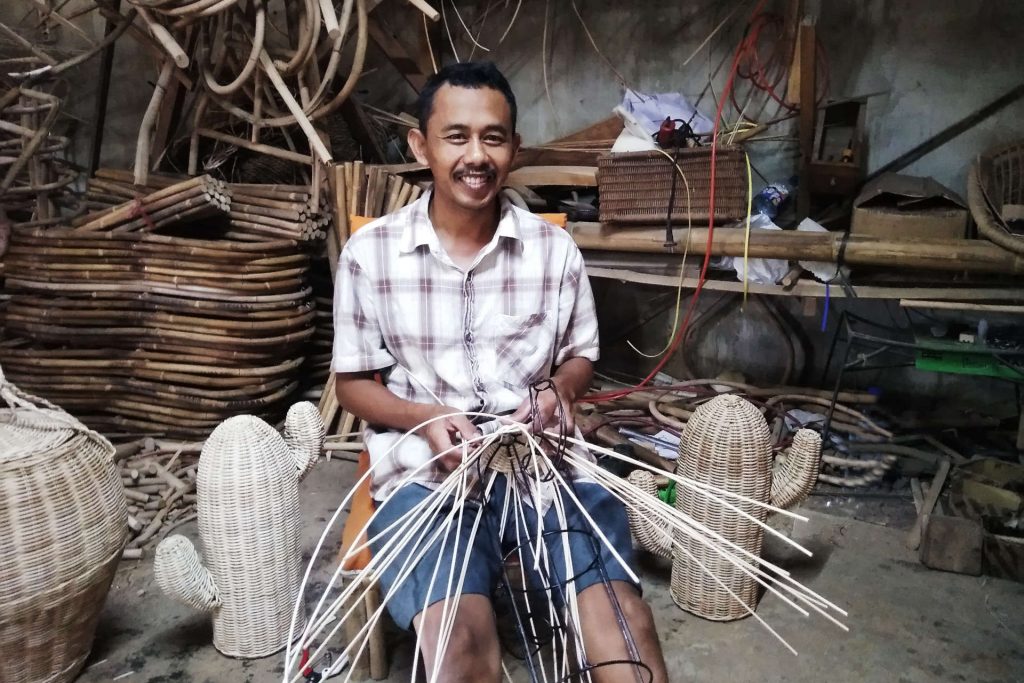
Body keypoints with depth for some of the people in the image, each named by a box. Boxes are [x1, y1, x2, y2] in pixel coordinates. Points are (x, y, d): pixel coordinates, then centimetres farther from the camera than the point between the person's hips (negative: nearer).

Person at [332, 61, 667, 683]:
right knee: (457, 633, -27)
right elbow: (353, 382, 7)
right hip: (425, 469, -1)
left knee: (617, 601, -22)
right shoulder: (370, 252, 1)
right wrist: (423, 416, -13)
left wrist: (558, 392, -7)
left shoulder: (555, 249, 4)